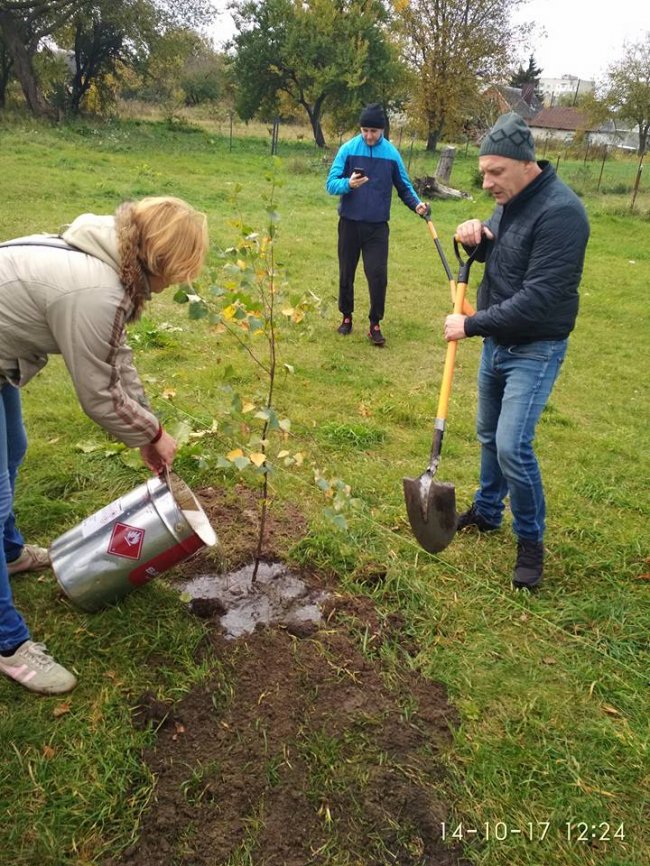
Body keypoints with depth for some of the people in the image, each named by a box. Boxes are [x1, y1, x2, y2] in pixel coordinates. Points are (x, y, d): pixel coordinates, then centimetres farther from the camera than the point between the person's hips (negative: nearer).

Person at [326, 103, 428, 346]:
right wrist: (348, 184, -28)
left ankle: (375, 324, 7)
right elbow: (331, 183, -7)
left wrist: (416, 204, -11)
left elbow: (404, 186, 7)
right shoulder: (348, 149, -6)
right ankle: (347, 316, 28)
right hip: (349, 223, 0)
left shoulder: (392, 154, -1)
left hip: (377, 226, 0)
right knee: (346, 273, 10)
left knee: (378, 274, -6)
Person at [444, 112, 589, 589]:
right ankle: (487, 511, 39)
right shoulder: (510, 200, 3)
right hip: (497, 340, 8)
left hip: (535, 349, -8)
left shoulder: (560, 212, -24)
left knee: (512, 445, -13)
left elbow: (539, 299, -29)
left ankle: (531, 541, 9)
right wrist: (477, 236, -6)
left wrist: (471, 325, -24)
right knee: (490, 434, 18)